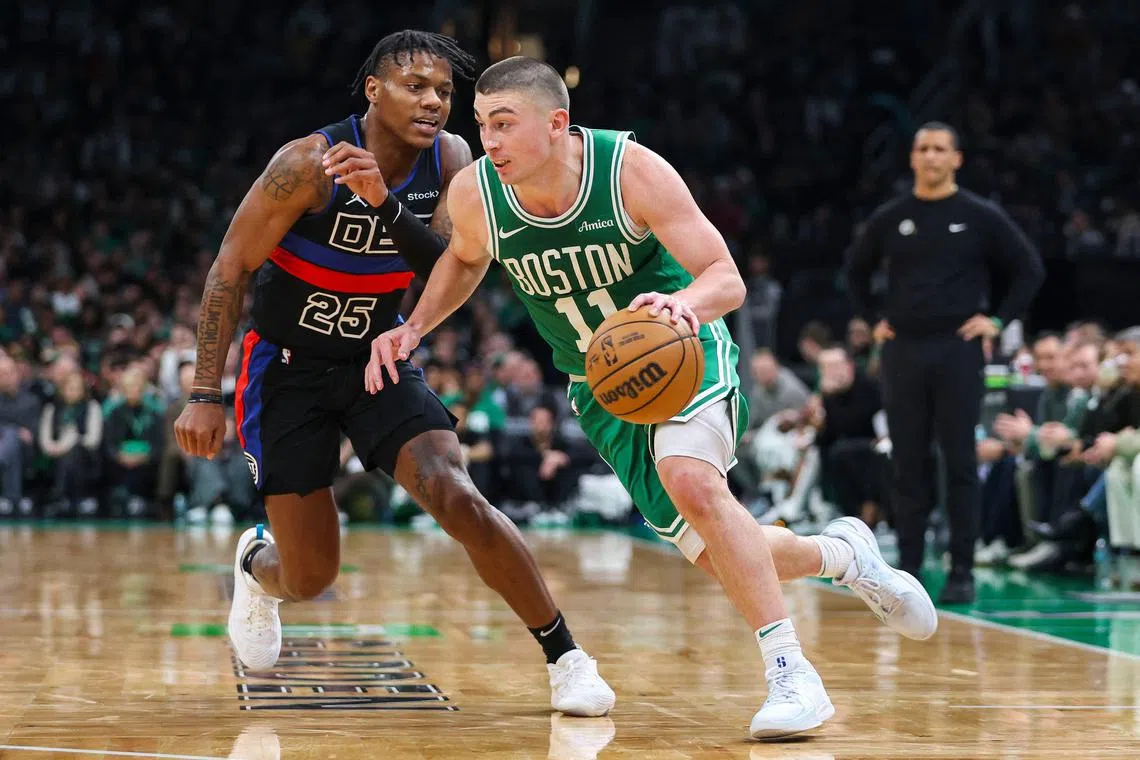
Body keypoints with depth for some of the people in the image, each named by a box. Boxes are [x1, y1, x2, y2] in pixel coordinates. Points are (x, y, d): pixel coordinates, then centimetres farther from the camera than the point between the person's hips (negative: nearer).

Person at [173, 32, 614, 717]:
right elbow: (231, 268, -15)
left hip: (378, 360, 3)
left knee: (459, 500, -20)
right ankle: (256, 565, 39)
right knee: (311, 578, 0)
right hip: (288, 369, -3)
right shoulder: (311, 163, -22)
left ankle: (567, 658, -7)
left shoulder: (450, 160, -9)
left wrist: (384, 202, -34)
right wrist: (205, 395, -18)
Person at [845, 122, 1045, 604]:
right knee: (908, 464, 5)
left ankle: (962, 572, 2)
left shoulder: (980, 217, 1)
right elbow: (855, 269, 21)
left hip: (959, 348, -3)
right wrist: (872, 320, 11)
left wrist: (998, 319, -3)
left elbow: (1030, 270, 4)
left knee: (960, 464, -2)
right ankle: (908, 568, 11)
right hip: (902, 350, 3)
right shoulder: (890, 219, 8)